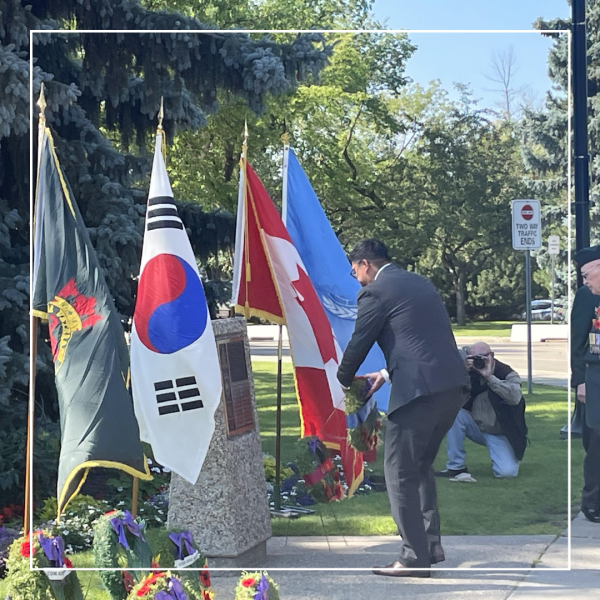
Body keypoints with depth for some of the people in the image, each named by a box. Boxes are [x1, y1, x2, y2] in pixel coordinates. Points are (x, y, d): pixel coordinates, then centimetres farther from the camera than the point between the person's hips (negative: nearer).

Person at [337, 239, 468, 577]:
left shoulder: (375, 291, -2)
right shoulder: (420, 283, 23)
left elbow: (359, 344, 2)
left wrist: (343, 381, 20)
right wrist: (388, 373, 34)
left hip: (420, 388, -9)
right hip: (454, 384, 9)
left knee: (400, 471, 1)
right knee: (422, 465, 21)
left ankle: (415, 558, 2)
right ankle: (431, 544, 24)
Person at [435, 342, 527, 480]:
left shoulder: (508, 374, -12)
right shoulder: (470, 373, -4)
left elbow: (515, 398, -32)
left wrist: (490, 377, -33)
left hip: (500, 435, -3)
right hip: (476, 429, 3)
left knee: (507, 472, -25)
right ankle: (456, 467, -14)